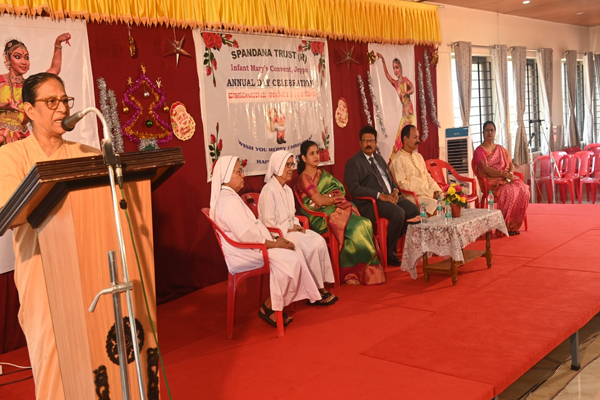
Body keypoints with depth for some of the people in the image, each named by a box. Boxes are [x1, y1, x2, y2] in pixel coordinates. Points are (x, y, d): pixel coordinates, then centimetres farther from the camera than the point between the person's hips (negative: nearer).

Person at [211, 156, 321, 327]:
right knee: (290, 261, -19)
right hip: (244, 254, -10)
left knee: (296, 255, -2)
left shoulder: (231, 197, 16)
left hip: (252, 247, 10)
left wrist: (274, 239, 4)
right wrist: (275, 244, -15)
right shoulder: (227, 201, -18)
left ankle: (273, 308, 1)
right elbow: (246, 236, -24)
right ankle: (268, 308, -4)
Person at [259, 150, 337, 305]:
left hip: (291, 230, 9)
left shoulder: (287, 190, 15)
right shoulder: (268, 191, -15)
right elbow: (268, 224, -18)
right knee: (310, 248, -23)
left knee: (319, 241, -14)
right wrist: (289, 229, -13)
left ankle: (321, 286, -12)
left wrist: (297, 226, 1)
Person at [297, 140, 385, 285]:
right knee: (357, 226, -26)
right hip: (320, 217, -7)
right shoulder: (304, 178, -2)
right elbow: (319, 200, -13)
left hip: (335, 209, 7)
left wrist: (327, 198, -8)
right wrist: (336, 198, 1)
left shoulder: (322, 173, 22)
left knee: (365, 224, -20)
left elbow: (340, 190, 12)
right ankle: (349, 273, -14)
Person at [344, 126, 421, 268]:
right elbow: (354, 188, -15)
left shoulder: (379, 158, 22)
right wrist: (380, 195, -20)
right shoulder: (353, 163, -3)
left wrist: (395, 190, 1)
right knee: (399, 213, -31)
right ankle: (389, 252, -10)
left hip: (391, 196, 8)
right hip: (370, 202, -8)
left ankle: (392, 243, 6)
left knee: (415, 211, -14)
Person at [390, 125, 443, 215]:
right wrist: (428, 193, -15)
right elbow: (402, 184, -12)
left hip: (429, 193, 7)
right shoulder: (398, 160, -5)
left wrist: (436, 190, 2)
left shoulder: (418, 157, 21)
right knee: (434, 203, -31)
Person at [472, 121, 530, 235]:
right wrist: (503, 174, -20)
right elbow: (485, 169, -11)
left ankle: (514, 225, -16)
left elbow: (511, 164, 16)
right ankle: (505, 225, -21)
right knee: (509, 192, -33)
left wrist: (510, 174, -7)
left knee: (523, 189, -23)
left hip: (506, 178, 5)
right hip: (490, 181, -5)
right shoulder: (479, 151, 2)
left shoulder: (501, 149, 21)